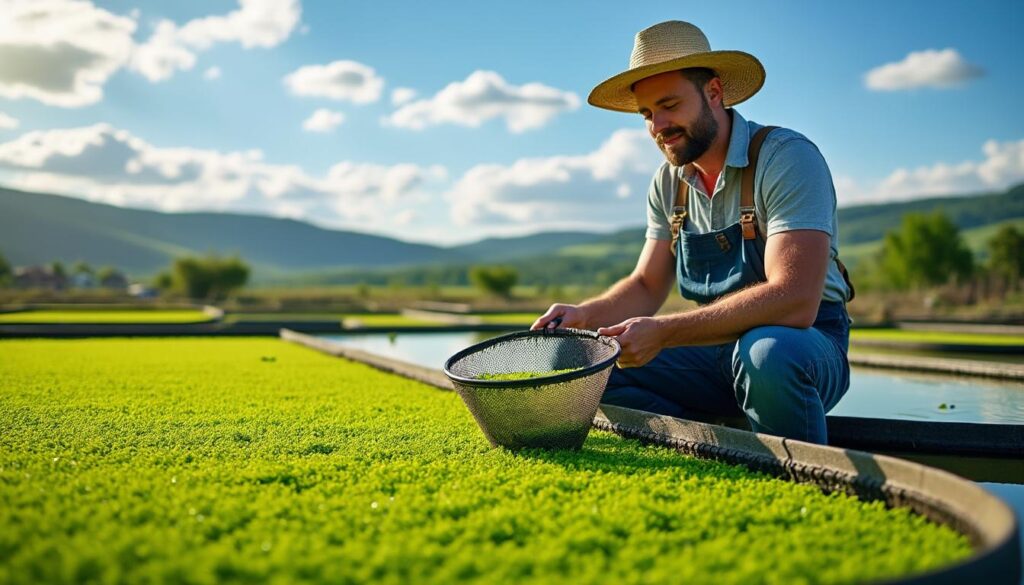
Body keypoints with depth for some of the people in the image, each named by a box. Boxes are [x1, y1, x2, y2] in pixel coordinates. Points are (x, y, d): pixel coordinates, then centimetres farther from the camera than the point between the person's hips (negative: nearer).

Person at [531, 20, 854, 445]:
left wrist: (663, 332, -31)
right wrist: (584, 315, -10)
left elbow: (794, 301, -29)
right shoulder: (669, 183, 4)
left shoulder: (788, 158, -18)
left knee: (768, 351, -39)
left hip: (806, 343, -6)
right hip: (719, 350, 6)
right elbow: (647, 287, 12)